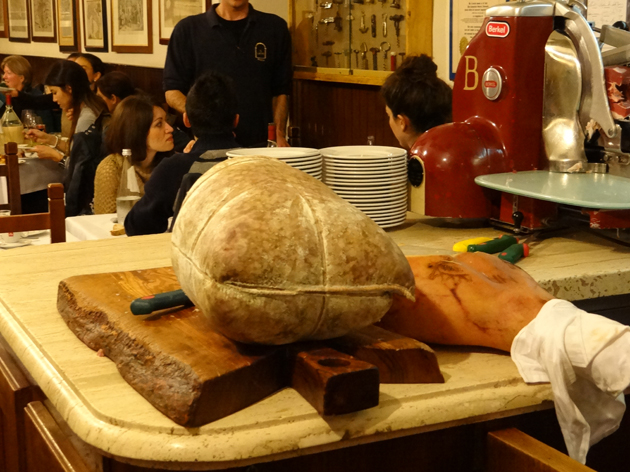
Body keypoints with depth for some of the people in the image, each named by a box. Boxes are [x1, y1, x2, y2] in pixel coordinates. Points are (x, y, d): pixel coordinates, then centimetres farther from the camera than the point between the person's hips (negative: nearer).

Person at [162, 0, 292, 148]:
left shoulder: (276, 28, 10)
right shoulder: (188, 29, 6)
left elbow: (281, 90, 10)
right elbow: (172, 91, 4)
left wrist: (279, 135, -5)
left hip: (260, 145, 1)